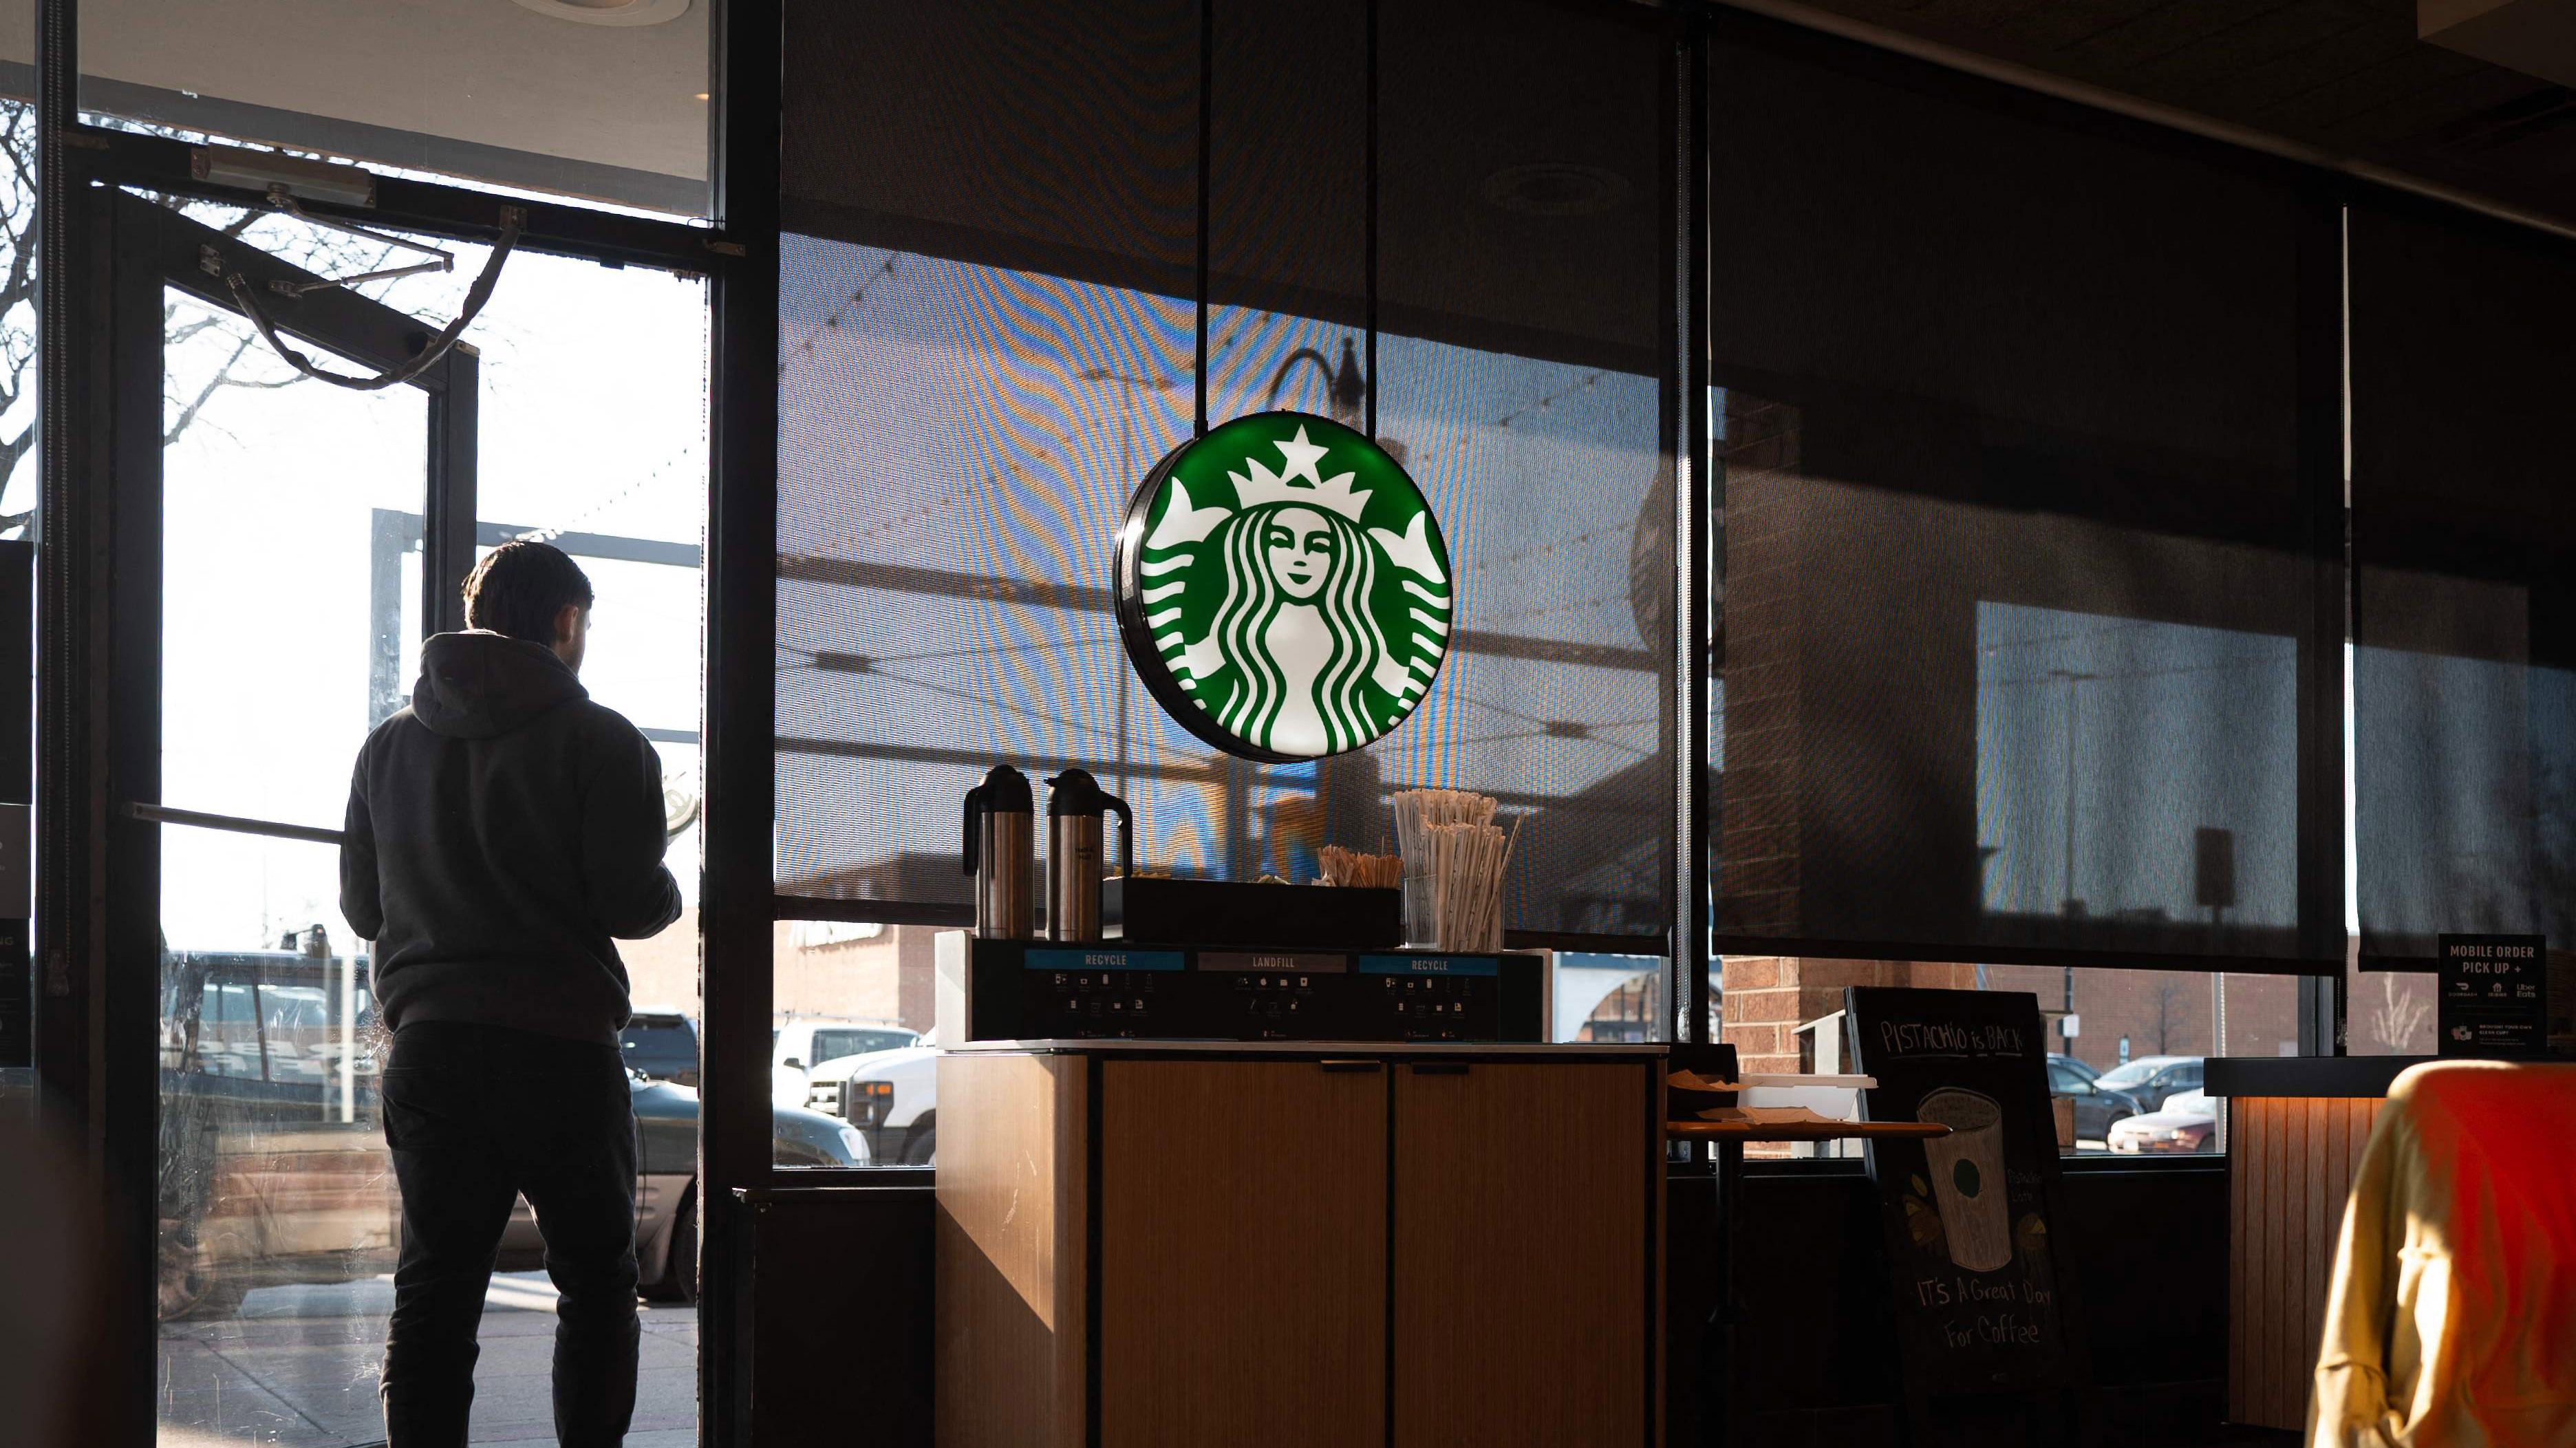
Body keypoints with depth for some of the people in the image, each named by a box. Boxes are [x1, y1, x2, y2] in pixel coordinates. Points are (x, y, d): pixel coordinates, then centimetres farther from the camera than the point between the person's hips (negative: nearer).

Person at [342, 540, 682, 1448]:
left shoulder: (389, 744, 10)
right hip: (560, 1046, -4)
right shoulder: (600, 742, -6)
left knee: (435, 1286, 7)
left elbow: (362, 907, 14)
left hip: (427, 1044, 4)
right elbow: (632, 903, -10)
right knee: (595, 1280, 8)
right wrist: (672, 895, 12)